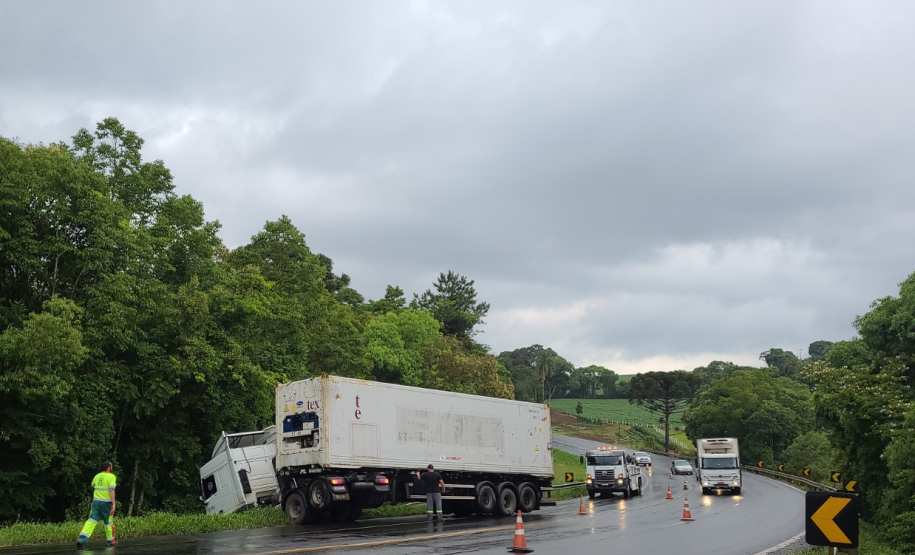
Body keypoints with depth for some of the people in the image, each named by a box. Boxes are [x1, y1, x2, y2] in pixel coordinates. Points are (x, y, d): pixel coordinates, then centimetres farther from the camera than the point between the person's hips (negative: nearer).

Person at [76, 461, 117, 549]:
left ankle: (82, 539, -21)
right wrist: (113, 503, -20)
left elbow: (92, 488, 24)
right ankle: (111, 540, 24)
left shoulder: (97, 476, 11)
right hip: (106, 502, -4)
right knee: (108, 522, 12)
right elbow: (111, 490, -18)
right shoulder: (111, 477, -7)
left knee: (91, 520, -4)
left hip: (96, 501, 4)